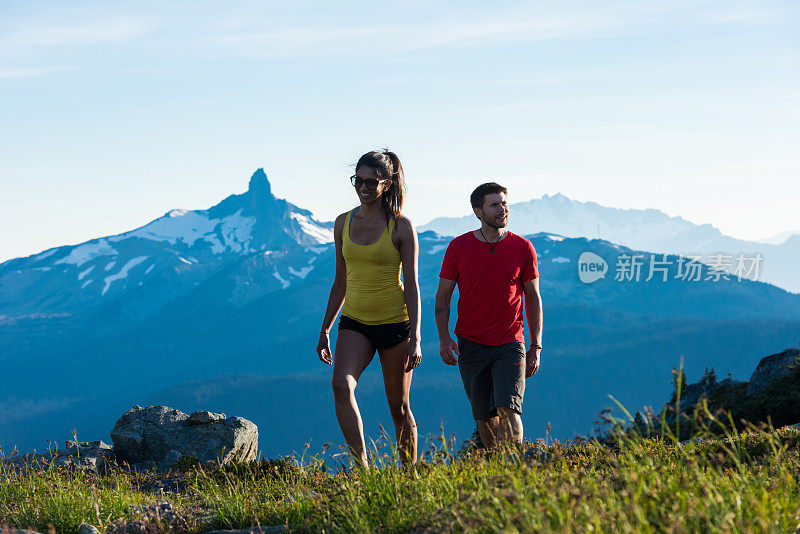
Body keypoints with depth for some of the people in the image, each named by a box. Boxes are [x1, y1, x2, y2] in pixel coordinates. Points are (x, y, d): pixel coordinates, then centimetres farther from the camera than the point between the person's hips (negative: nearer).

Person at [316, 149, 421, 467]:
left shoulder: (401, 227, -6)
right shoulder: (344, 223, 6)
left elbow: (411, 285, -7)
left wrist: (415, 339, -13)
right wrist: (324, 330, 14)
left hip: (394, 322, -3)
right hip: (354, 322, 3)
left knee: (399, 407, 6)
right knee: (341, 385, -25)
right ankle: (361, 467, -24)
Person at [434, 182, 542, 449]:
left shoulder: (522, 248, 1)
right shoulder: (458, 247, 1)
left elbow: (533, 299, 8)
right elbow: (443, 297, 6)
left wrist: (536, 346, 4)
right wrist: (444, 337, -7)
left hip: (510, 345, -1)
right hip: (471, 346, 1)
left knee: (508, 411, -16)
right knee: (485, 416, 7)